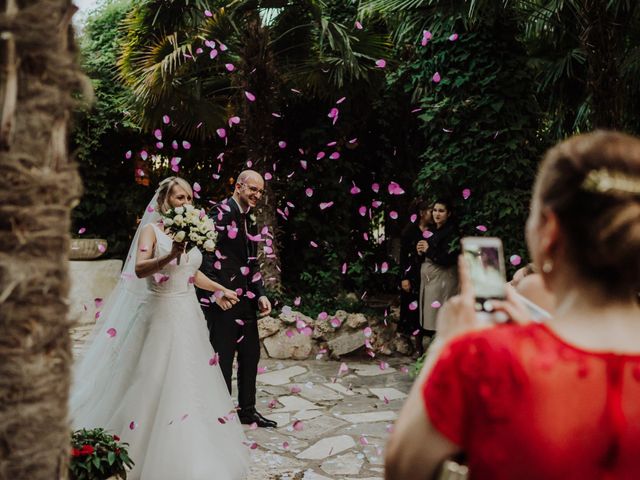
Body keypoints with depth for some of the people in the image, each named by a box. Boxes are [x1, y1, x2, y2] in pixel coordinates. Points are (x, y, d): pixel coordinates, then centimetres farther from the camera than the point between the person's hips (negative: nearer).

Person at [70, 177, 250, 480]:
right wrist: (170, 255, -38)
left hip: (189, 315, 7)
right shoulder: (151, 230, -8)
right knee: (156, 384, -2)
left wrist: (220, 289, 26)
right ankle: (150, 454, 14)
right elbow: (139, 270, -24)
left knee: (189, 382, 10)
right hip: (162, 315, -6)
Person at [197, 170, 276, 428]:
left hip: (247, 300, 9)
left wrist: (261, 294, 10)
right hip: (222, 300, -9)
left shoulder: (250, 220, 16)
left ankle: (247, 409, 28)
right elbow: (207, 254, -18)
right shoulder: (221, 213, -10)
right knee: (223, 358, 1)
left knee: (251, 355, 15)